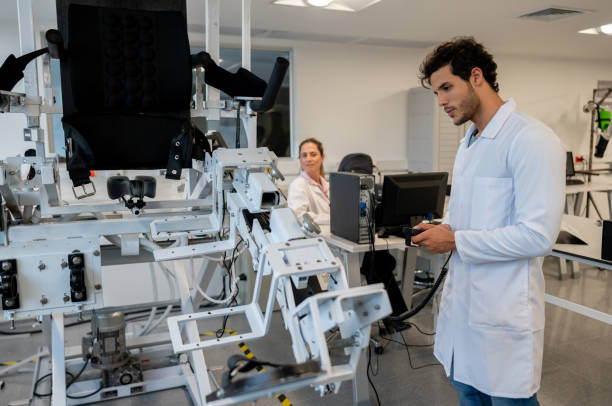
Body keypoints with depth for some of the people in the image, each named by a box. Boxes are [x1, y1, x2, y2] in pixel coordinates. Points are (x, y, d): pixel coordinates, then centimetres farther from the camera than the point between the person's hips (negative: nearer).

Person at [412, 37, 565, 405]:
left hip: (504, 314, -8)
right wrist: (443, 229, 0)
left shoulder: (531, 140, -17)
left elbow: (538, 235, -23)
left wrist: (456, 240, -18)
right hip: (462, 300, 8)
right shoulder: (469, 143, 12)